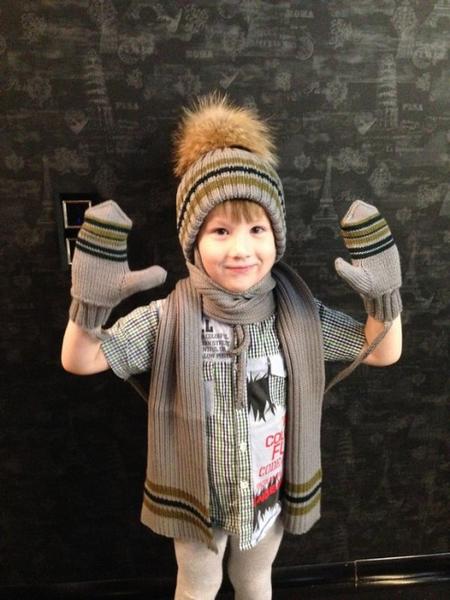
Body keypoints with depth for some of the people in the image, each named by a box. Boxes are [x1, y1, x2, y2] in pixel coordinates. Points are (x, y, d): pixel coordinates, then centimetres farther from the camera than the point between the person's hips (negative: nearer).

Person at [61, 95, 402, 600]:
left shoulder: (299, 312, -17)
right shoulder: (168, 319, -22)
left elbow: (383, 351, -8)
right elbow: (80, 361, -18)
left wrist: (383, 290, -25)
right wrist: (90, 298, -36)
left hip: (271, 493, 2)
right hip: (197, 495, -1)